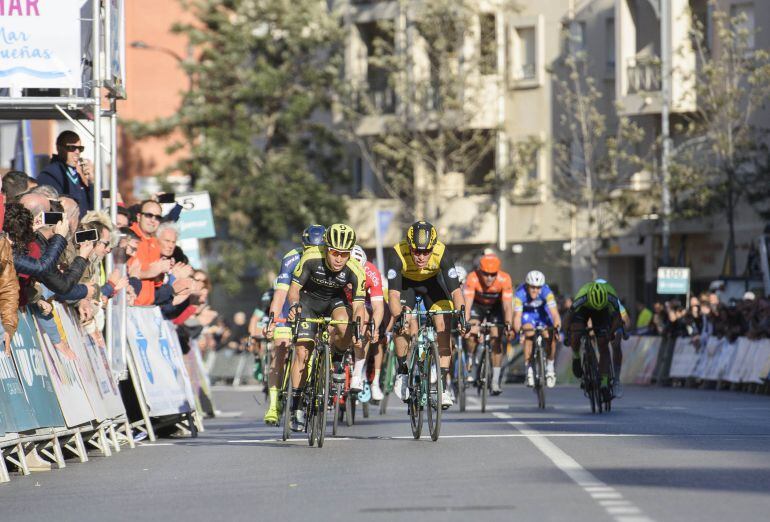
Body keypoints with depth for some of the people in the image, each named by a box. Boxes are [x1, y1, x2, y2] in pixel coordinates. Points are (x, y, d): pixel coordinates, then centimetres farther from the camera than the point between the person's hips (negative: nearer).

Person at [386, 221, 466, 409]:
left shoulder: (442, 253, -35)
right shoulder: (397, 254, -37)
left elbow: (455, 290, -36)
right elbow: (393, 293, -42)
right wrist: (399, 318, -59)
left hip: (432, 282, 1)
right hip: (406, 283, -1)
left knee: (443, 325, -19)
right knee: (403, 325, -25)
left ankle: (443, 383, -13)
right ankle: (402, 370, -4)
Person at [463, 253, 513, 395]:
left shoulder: (505, 279, -33)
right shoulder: (473, 278, -35)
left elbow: (507, 305, -33)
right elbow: (467, 303, -39)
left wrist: (508, 324, -48)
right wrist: (466, 322, -54)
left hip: (495, 306, 0)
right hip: (477, 305, 0)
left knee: (496, 340, -12)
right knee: (472, 333, -20)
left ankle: (495, 381, -6)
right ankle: (470, 361, 10)